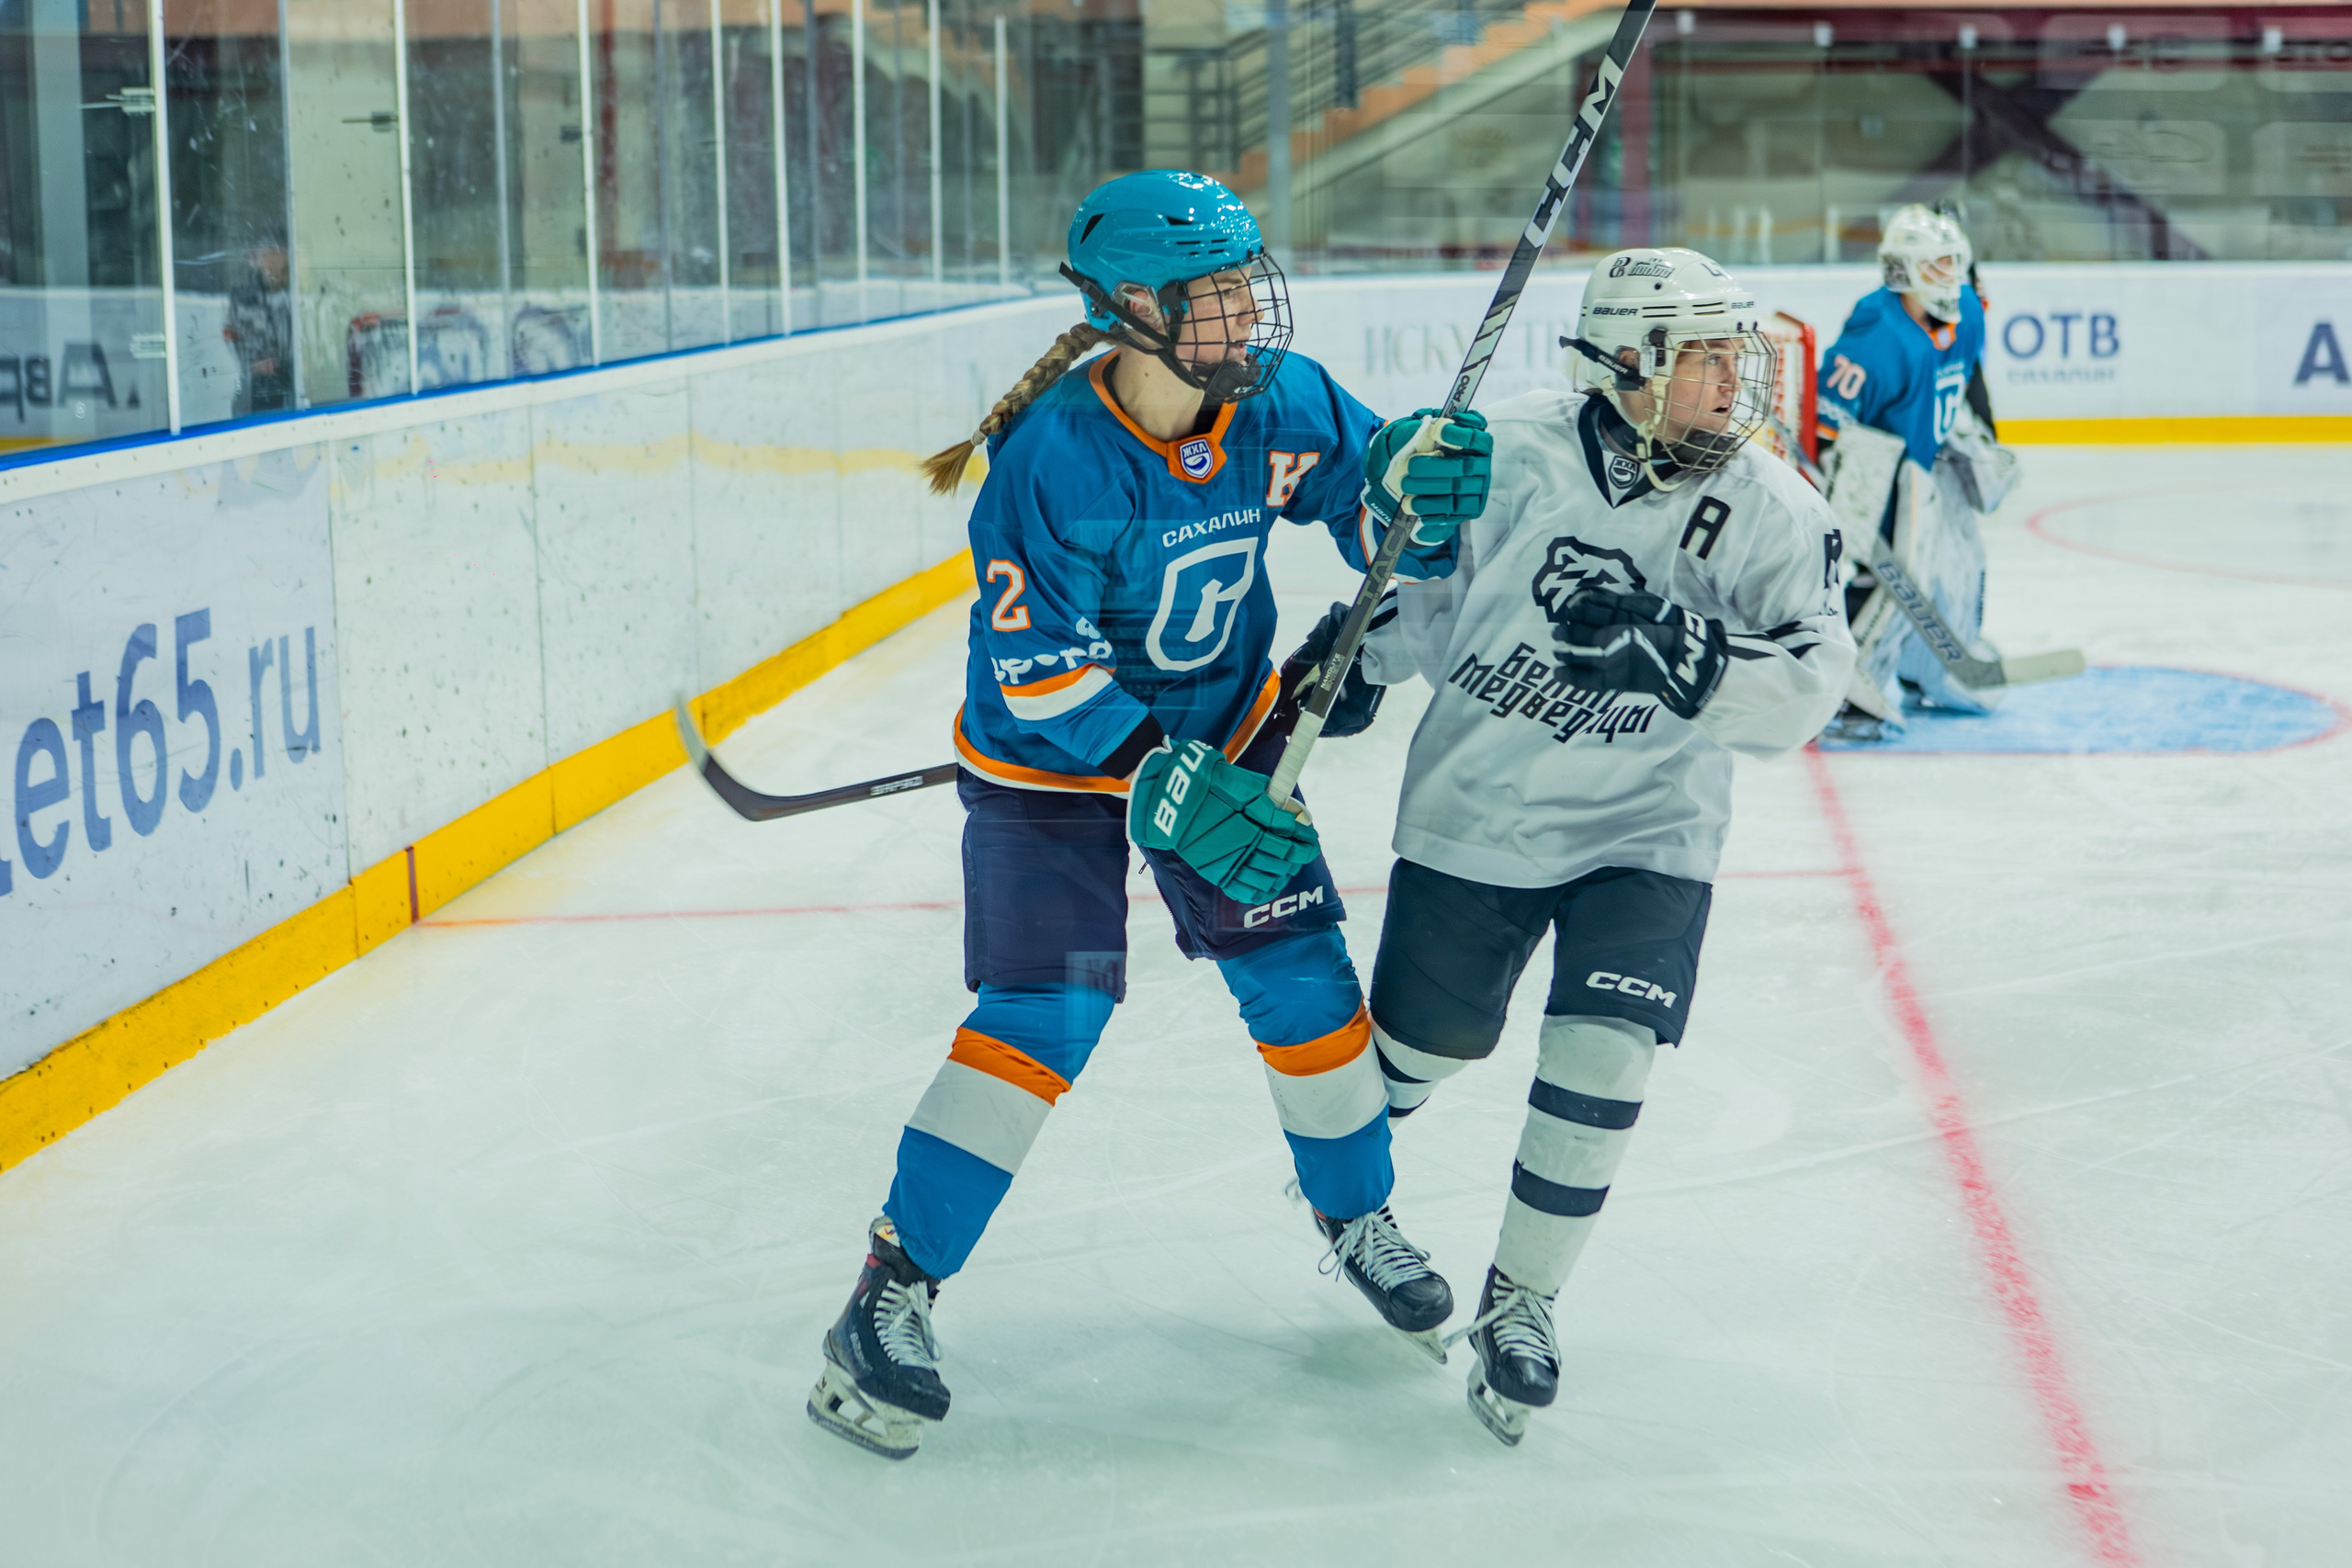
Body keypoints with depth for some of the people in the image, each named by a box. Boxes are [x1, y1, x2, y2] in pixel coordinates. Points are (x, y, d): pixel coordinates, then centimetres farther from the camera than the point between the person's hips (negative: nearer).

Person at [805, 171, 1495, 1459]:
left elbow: (1382, 516, -2)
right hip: (1051, 757, -5)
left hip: (1223, 729, 5)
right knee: (1048, 1012, -14)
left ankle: (1356, 1218, 32)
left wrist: (1415, 484, -27)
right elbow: (1036, 672, -27)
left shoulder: (1281, 402, -13)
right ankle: (893, 1295, -4)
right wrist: (1169, 793, -34)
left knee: (1299, 974, 6)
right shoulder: (1058, 457, -29)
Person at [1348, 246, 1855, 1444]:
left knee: (1599, 1063, -13)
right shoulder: (1513, 451, -14)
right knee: (1424, 1043, 13)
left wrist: (1679, 653, -34)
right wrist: (1350, 663, 3)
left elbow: (1799, 695, -20)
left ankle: (1519, 1306, 8)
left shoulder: (1772, 514, -12)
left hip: (1644, 831, 0)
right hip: (1474, 808, 0)